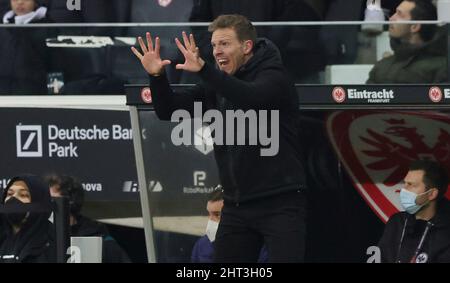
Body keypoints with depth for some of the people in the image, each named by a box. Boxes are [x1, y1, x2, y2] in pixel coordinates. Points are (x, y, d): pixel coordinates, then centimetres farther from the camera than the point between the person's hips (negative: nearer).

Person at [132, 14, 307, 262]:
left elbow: (252, 97, -32)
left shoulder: (273, 77, -9)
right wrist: (156, 76, -13)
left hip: (281, 204, -7)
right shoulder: (218, 85, 11)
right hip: (237, 205, 7)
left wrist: (203, 70, -43)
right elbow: (169, 111, 8)